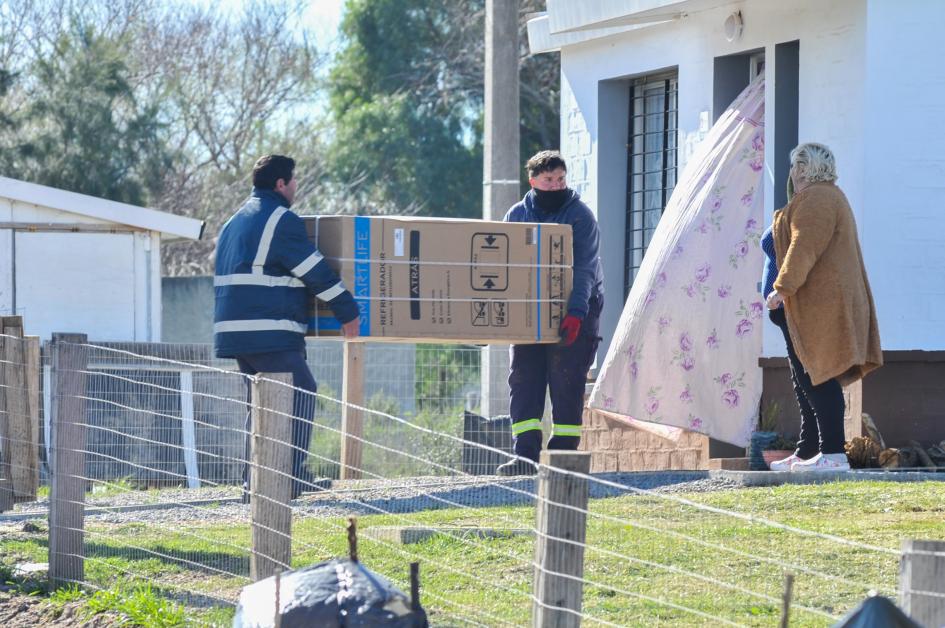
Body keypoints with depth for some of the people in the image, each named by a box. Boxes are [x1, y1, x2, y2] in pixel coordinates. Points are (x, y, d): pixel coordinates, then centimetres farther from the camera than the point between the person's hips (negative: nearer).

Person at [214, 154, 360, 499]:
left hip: (236, 330, 9)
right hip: (270, 334, -9)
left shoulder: (235, 222, 21)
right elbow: (316, 272, -10)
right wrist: (348, 312, -4)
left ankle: (253, 483, 10)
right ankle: (291, 479, -11)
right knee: (300, 395, -6)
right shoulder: (281, 220, -9)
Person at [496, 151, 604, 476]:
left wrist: (577, 311, -23)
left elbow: (584, 268, -11)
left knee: (566, 384, -6)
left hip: (573, 312, -3)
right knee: (524, 380, -5)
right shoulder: (517, 215, 8)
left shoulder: (580, 215, -2)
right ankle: (525, 454, -8)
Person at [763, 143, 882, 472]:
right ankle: (807, 452, 14)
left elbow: (805, 247, -21)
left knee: (815, 378, -14)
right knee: (808, 380, 12)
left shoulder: (816, 198, -10)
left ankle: (833, 453, -18)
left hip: (818, 304, -11)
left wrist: (783, 287, -23)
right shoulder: (830, 197, 24)